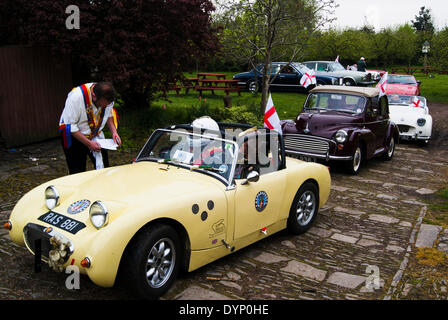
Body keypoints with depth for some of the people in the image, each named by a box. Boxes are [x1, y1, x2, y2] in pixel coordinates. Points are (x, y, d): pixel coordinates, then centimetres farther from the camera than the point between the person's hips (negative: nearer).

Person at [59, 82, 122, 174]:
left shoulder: (107, 96, -15)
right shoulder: (76, 97, -31)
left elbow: (109, 114, 5)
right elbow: (70, 126, -25)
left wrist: (114, 132, -11)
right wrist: (88, 143, -27)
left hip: (96, 134, 5)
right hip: (74, 137, -4)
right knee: (77, 174, -4)